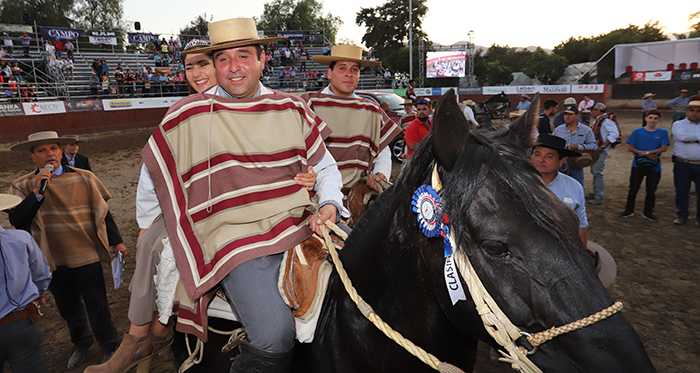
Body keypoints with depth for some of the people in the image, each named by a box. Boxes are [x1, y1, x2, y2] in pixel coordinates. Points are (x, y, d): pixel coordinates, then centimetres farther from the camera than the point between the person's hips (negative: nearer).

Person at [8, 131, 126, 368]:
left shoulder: (84, 178, -2)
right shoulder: (22, 187, 0)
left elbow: (102, 212, 4)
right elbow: (16, 221, -12)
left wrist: (116, 241, 5)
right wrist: (37, 192, -22)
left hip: (86, 256, -2)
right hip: (52, 260, 2)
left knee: (96, 304, 6)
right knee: (67, 307, 18)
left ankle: (108, 347, 28)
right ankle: (81, 342, 44)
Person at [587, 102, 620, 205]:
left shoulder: (606, 120, -15)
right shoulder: (597, 121, 16)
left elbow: (615, 134, -23)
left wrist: (602, 146, -25)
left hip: (601, 151, -10)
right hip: (594, 150, 10)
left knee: (597, 173, -10)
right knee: (594, 172, 15)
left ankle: (599, 197, -5)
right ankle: (595, 193, 26)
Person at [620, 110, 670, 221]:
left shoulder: (663, 133, 1)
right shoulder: (637, 132, 1)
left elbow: (664, 148, -9)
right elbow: (630, 148, -3)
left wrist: (646, 152, -20)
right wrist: (647, 155, -13)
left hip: (654, 167, 0)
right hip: (638, 165, 0)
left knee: (651, 191, 8)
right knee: (633, 189, 3)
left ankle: (648, 212, 21)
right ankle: (629, 210, 15)